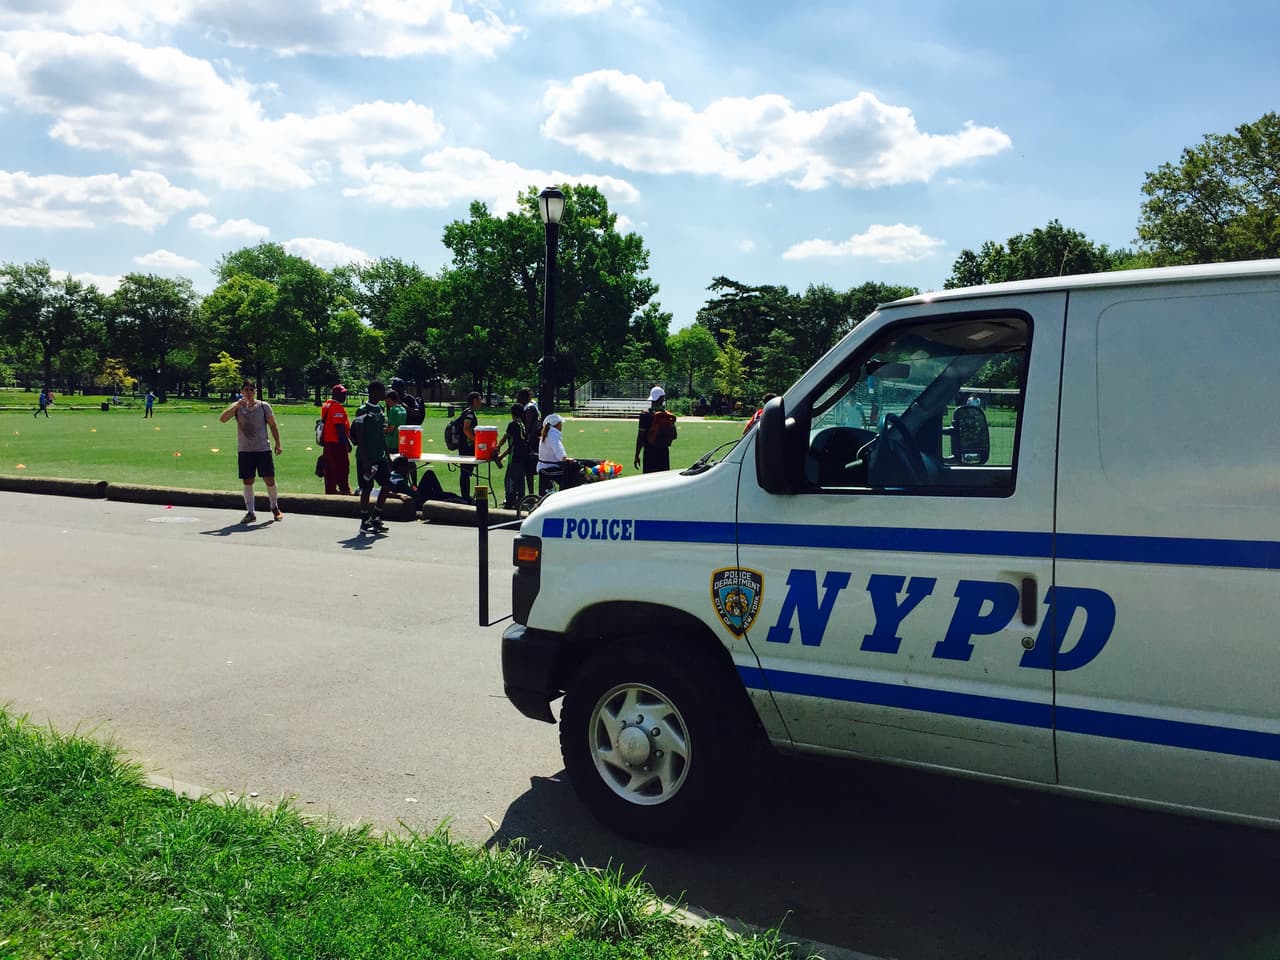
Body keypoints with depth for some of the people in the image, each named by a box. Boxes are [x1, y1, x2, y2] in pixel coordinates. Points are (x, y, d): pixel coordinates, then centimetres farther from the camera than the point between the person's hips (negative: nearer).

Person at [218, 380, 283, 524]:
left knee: (270, 480, -1)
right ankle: (250, 513, 11)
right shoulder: (237, 407, 2)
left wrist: (278, 443, 3)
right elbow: (222, 419, -12)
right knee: (247, 482, 3)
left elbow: (273, 425, 8)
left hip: (263, 449, -1)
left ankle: (275, 508, 20)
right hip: (244, 451, 1)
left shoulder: (263, 406, 2)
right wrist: (237, 406, -23)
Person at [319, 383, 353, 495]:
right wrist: (347, 443, -18)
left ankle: (330, 489, 16)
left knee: (329, 468, 12)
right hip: (337, 442, -10)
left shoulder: (325, 405, 13)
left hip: (327, 441, 10)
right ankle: (344, 489, -3)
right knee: (342, 467, -4)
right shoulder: (337, 407, -17)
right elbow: (339, 427, -21)